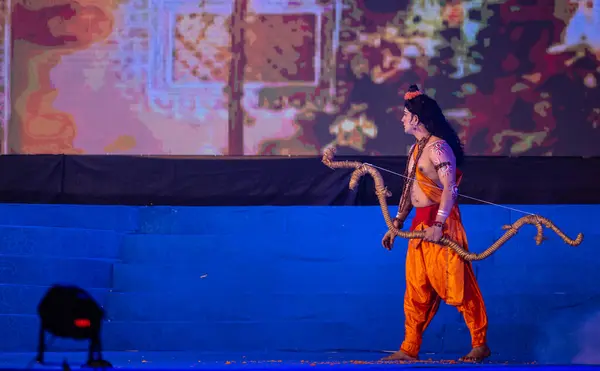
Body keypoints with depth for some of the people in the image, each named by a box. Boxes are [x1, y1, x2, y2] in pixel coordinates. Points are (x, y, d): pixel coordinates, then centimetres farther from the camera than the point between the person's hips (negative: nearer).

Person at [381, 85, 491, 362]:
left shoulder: (437, 147, -14)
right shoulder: (416, 149, 15)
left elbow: (449, 188, -21)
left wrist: (438, 224, -27)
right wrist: (396, 225, 18)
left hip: (441, 223, -9)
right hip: (420, 223, 9)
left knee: (455, 285, -5)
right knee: (416, 288, 10)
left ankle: (480, 344, 4)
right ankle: (410, 349, 15)